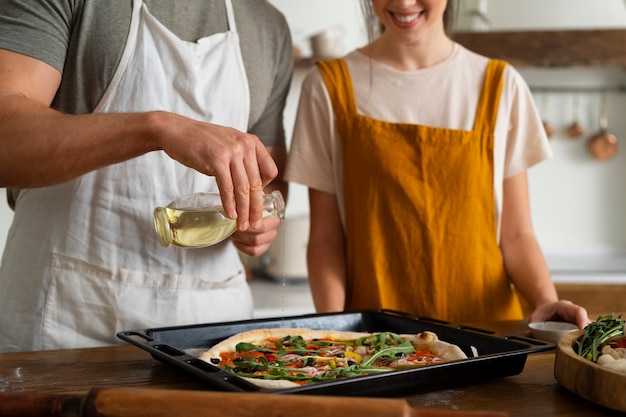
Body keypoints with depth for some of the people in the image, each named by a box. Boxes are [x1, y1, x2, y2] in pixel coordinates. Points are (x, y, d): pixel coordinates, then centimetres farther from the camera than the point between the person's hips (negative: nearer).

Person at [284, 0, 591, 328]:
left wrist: (547, 302, -11)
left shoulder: (500, 85, 7)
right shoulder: (329, 86, 4)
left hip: (485, 329, 1)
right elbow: (325, 239, 2)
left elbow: (516, 234, 7)